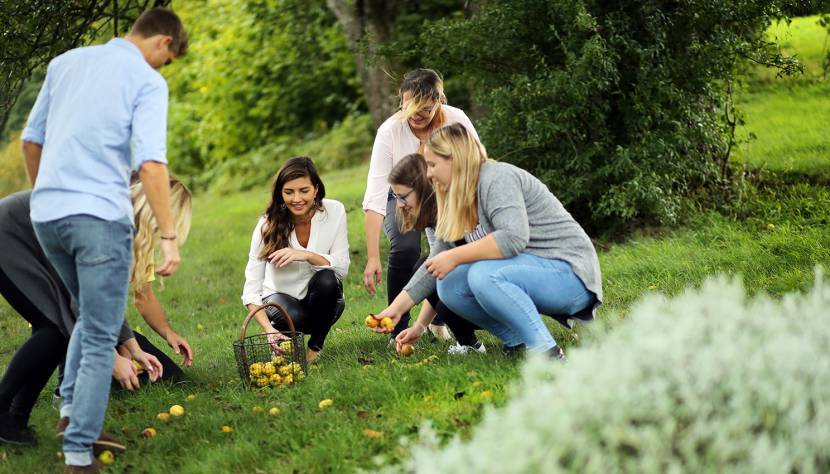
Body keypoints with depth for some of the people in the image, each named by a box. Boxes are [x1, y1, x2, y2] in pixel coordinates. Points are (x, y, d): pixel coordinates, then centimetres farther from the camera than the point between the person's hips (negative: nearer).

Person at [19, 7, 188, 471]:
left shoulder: (65, 62, 13)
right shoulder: (147, 82, -5)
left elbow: (31, 140, 17)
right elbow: (150, 162, -17)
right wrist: (169, 237, -17)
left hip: (46, 213, 6)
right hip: (101, 217, -6)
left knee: (93, 314, 27)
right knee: (101, 337, 3)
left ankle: (72, 409, 17)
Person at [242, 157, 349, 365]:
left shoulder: (334, 211, -16)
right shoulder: (268, 225, -21)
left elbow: (342, 267, -16)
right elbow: (251, 289, -25)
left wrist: (306, 255, -34)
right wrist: (268, 329, -42)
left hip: (321, 298, 1)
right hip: (281, 296, -1)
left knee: (327, 279, -33)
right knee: (292, 317, -36)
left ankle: (316, 346, -8)